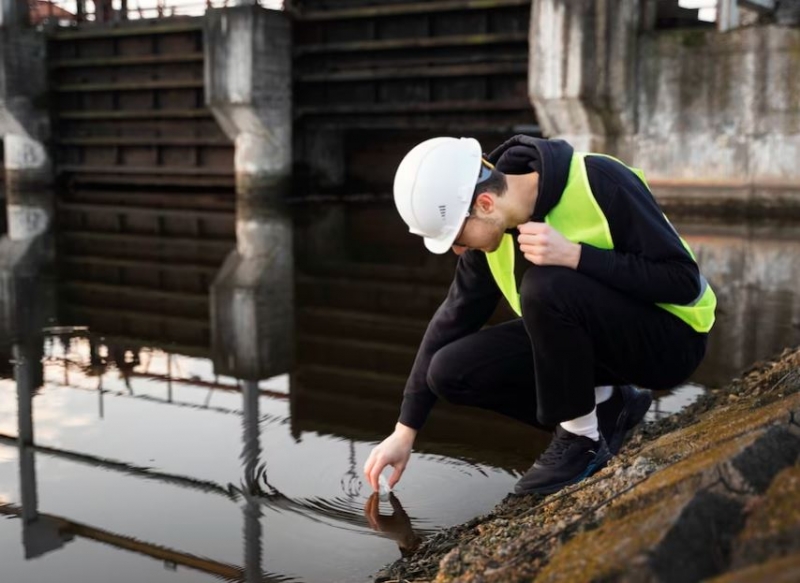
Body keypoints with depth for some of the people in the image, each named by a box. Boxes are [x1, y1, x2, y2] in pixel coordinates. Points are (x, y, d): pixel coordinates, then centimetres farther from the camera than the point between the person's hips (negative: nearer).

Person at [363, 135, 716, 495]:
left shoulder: (599, 182, -25)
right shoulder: (494, 225, -7)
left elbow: (683, 280, -25)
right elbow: (453, 319, 2)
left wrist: (574, 255, -36)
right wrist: (404, 431, 2)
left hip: (669, 339, -6)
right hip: (598, 337, 7)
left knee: (545, 285, -33)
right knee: (451, 372, -10)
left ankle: (583, 439, -14)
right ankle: (607, 410, 3)